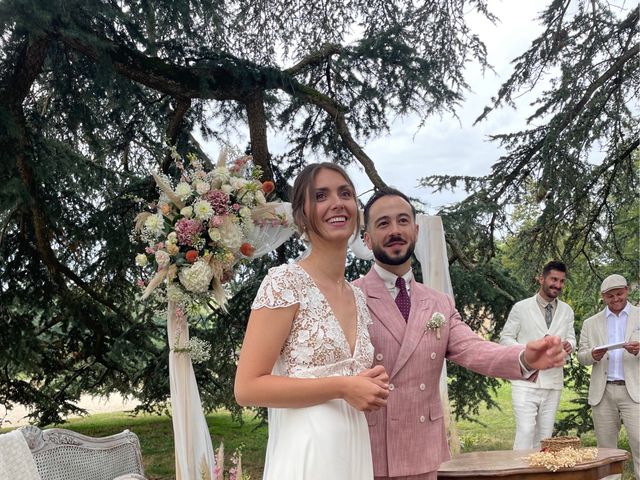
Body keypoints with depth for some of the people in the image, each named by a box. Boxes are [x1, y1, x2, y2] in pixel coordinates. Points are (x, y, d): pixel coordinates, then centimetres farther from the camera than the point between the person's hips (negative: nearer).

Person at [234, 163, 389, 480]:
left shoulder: (358, 298, 11)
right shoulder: (284, 282, -10)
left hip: (354, 454, 7)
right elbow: (247, 388, -16)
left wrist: (372, 388, 1)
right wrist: (342, 388, -18)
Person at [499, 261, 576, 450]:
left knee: (545, 435, 6)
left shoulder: (567, 311, 13)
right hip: (526, 381, -4)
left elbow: (571, 338, 15)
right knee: (526, 431, -14)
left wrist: (569, 345, -10)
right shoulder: (521, 308, 1)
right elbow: (505, 338, 3)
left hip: (553, 382, 4)